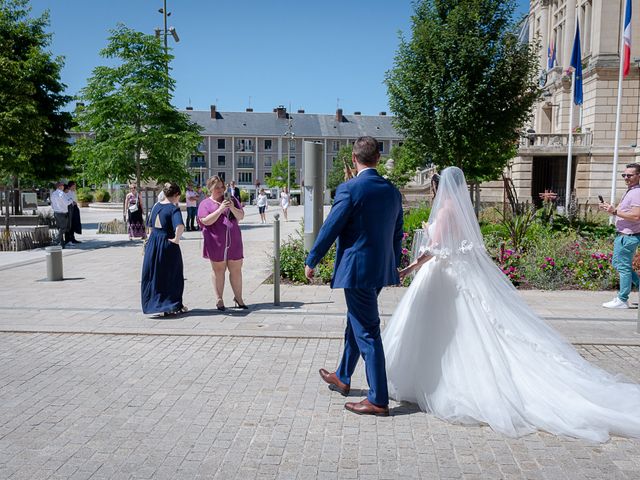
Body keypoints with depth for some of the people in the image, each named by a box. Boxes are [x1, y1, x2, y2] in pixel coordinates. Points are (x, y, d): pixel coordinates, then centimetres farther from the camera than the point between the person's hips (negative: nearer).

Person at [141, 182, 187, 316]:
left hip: (153, 243, 6)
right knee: (171, 276, 8)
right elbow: (180, 227, -31)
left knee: (153, 275, 16)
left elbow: (151, 225, 16)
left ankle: (153, 303, 22)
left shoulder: (156, 206, 8)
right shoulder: (174, 208, -14)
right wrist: (176, 239, -18)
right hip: (168, 245, -6)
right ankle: (171, 307, 16)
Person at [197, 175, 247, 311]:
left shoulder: (232, 199, 12)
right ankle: (219, 299, 14)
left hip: (233, 241, 3)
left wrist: (233, 208, -14)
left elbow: (241, 216, 5)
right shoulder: (205, 204, 3)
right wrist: (220, 209, -20)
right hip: (216, 242, -3)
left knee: (236, 269, 5)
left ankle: (238, 298, 16)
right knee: (218, 270, 5)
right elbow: (206, 221, -12)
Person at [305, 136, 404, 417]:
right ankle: (342, 378, 39)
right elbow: (397, 234, 13)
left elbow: (330, 229, -12)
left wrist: (311, 261, 0)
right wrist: (393, 265, 25)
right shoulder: (392, 191, 7)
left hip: (357, 270, -8)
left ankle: (378, 400, 7)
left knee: (367, 333, -1)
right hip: (382, 269, 8)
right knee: (356, 323, 22)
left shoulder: (349, 189, -15)